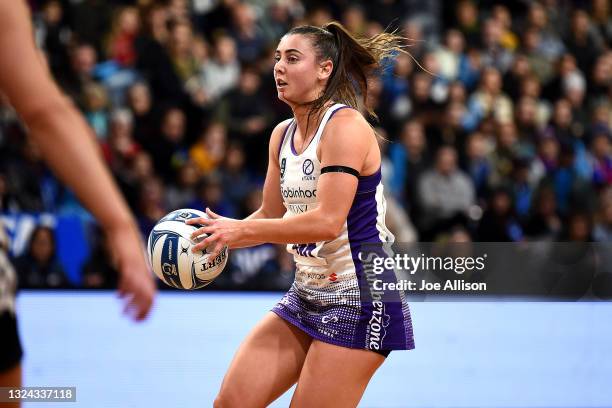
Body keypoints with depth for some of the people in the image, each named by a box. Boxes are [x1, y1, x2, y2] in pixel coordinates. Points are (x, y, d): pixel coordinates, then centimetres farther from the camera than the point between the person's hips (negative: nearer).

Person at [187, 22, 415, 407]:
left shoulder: (346, 126, -16)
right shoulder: (282, 134, 9)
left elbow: (327, 221, -26)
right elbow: (271, 214, 17)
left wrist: (241, 230, -24)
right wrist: (220, 236, -1)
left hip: (358, 298, -8)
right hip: (306, 295, 8)